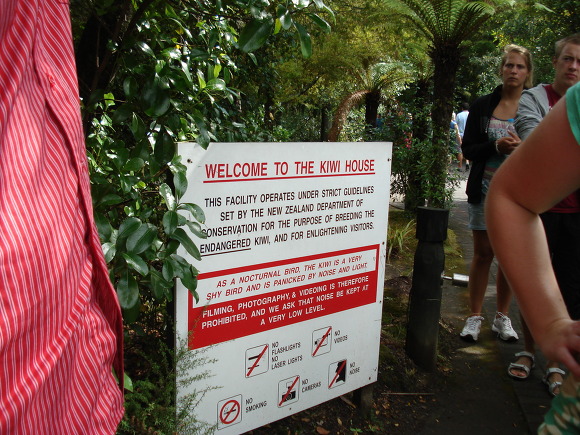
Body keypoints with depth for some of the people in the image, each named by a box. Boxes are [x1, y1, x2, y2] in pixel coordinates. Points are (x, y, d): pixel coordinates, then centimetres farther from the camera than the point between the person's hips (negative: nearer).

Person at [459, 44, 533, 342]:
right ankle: (475, 317, 15)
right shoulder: (483, 106, 4)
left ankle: (502, 318, 22)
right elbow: (468, 150, 1)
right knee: (483, 253, 5)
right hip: (485, 191, 0)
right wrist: (495, 146, -18)